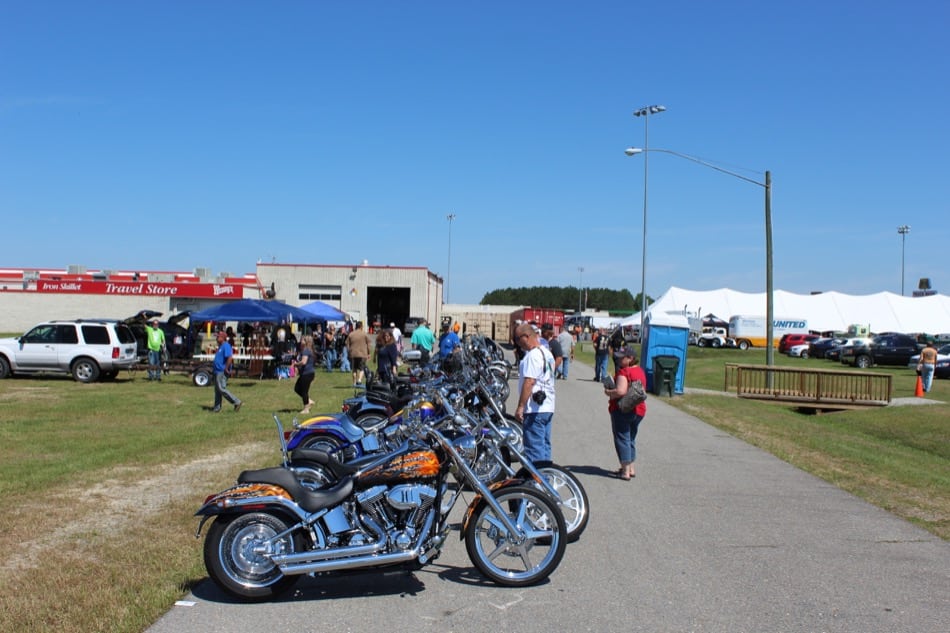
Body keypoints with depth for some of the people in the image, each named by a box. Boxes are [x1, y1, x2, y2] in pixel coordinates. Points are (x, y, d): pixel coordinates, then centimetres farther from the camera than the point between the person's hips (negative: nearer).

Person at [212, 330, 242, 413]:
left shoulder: (226, 346, -16)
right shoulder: (220, 346, 17)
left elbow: (230, 358, -27)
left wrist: (226, 369, -23)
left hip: (222, 372, -11)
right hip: (218, 371, 11)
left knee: (222, 389, -13)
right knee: (217, 390, 12)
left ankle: (237, 402, -9)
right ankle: (217, 407, 18)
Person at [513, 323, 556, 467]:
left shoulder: (533, 355, -16)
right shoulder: (547, 353, 16)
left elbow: (529, 382, -23)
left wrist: (520, 407, -20)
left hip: (534, 409, -10)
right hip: (548, 407, 10)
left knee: (534, 447, -6)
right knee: (544, 445, 14)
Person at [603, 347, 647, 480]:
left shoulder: (624, 372, -19)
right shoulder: (640, 371, 9)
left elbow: (620, 391, -30)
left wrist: (608, 392, -11)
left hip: (622, 410, -8)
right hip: (639, 410, 9)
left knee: (622, 439, 0)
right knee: (631, 439, 20)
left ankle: (625, 471, 1)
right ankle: (631, 469, 26)